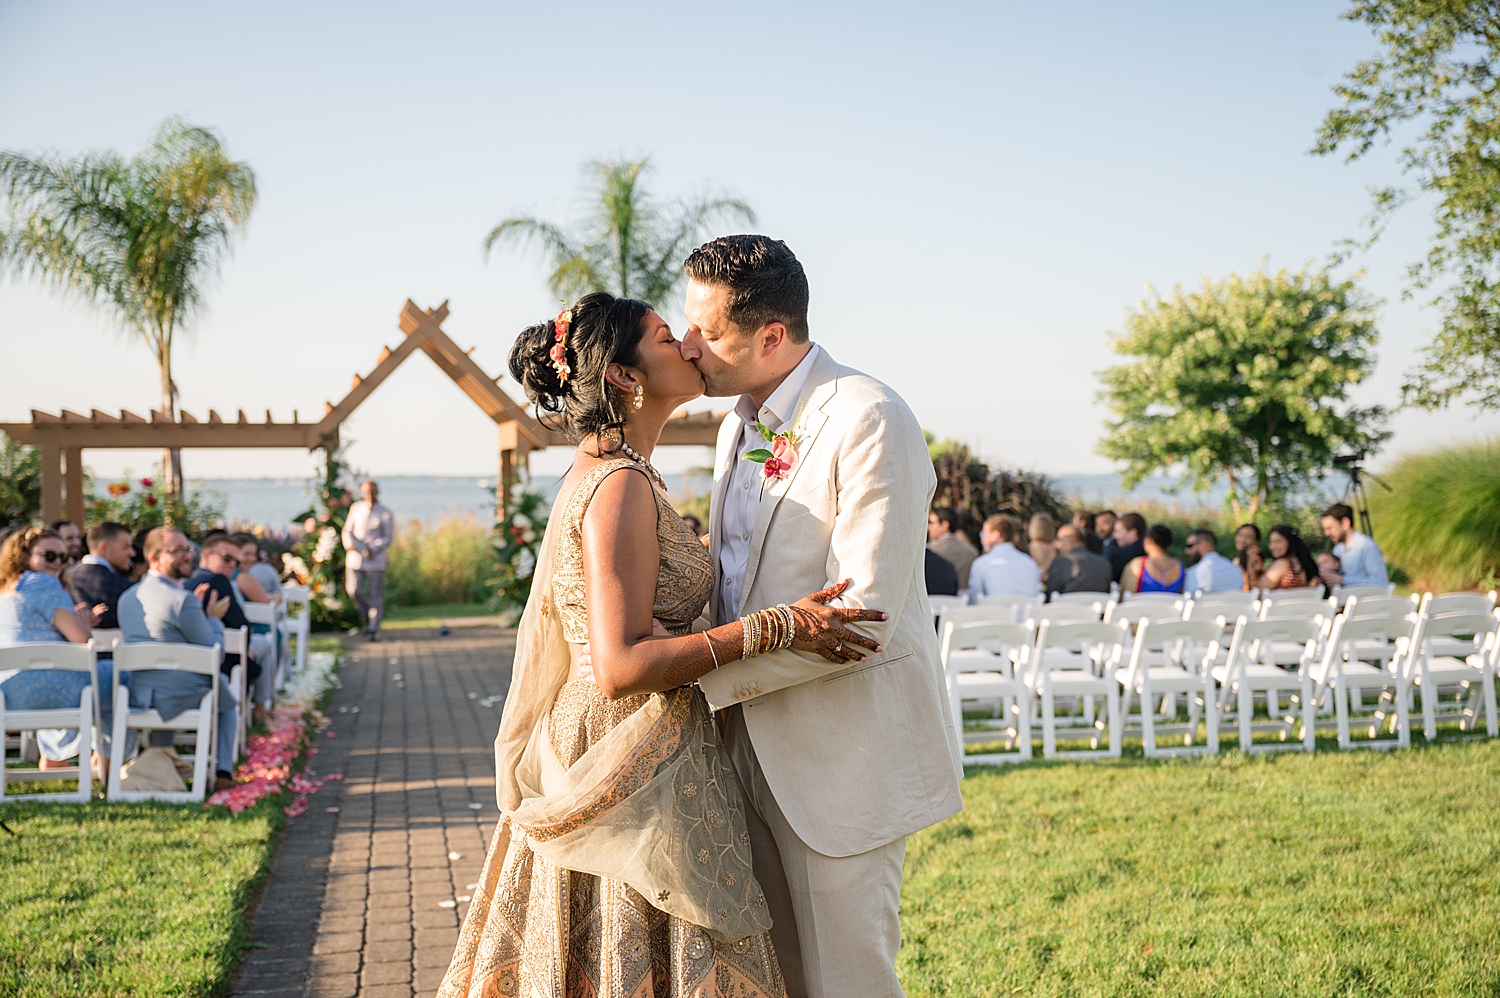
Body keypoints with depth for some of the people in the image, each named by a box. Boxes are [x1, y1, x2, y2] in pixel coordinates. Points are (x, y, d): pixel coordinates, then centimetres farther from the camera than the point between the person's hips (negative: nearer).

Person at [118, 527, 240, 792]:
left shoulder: (127, 597, 3)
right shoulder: (182, 600, -21)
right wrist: (214, 618, 3)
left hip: (138, 696, 6)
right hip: (182, 696, -6)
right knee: (229, 705, 28)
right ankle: (222, 773, 20)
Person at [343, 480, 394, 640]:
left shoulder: (386, 514, -2)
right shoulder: (356, 508, 8)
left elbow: (389, 537, -3)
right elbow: (348, 529, 14)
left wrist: (373, 549, -16)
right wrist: (348, 544, -6)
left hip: (375, 559, -3)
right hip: (354, 556, 3)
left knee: (376, 594, -2)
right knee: (354, 591, 0)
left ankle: (374, 628, 5)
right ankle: (366, 619, 24)